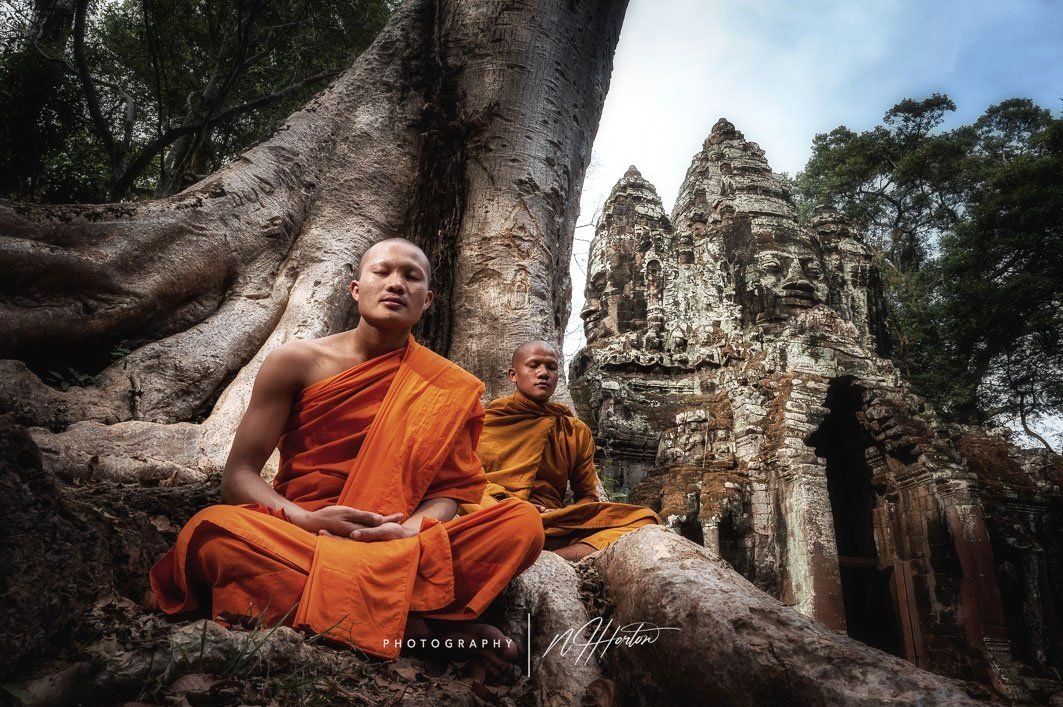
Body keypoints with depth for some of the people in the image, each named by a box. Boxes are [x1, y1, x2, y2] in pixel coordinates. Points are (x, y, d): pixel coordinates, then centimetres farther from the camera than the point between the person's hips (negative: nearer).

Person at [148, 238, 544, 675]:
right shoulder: (296, 362, 2)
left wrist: (410, 530, -21)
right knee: (213, 530, -34)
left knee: (523, 525, -21)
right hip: (294, 541, 0)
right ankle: (423, 627, -25)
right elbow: (238, 477, 0)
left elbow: (447, 490, 2)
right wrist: (306, 521, -19)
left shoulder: (445, 388, 5)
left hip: (398, 551, 0)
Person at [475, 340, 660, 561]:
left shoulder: (577, 432, 21)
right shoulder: (486, 418, 15)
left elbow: (587, 496, 20)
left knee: (644, 519, -21)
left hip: (553, 525, 5)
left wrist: (564, 517, -4)